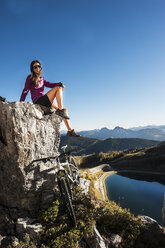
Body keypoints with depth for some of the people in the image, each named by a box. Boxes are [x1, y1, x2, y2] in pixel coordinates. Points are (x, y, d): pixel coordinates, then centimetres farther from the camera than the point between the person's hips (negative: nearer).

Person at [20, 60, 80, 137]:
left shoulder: (41, 79, 22)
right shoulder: (30, 77, 3)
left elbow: (49, 84, 6)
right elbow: (25, 90, -3)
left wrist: (60, 83, -12)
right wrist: (21, 102, -15)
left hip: (45, 102, 7)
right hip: (38, 101, -7)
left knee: (65, 109, 4)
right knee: (58, 88, -16)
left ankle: (70, 131, 3)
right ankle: (60, 110, -24)